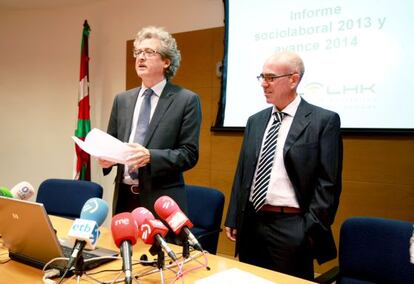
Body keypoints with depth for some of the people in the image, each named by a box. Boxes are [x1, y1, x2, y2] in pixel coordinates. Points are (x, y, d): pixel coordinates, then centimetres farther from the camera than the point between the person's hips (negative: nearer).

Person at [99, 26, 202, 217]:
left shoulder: (186, 100, -4)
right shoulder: (122, 99, 12)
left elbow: (189, 153, -9)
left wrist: (150, 156, -22)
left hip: (162, 201, -4)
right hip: (124, 197, 4)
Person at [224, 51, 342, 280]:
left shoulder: (323, 120, -7)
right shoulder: (255, 121, 10)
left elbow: (328, 182, -10)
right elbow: (242, 173, 12)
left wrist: (311, 230, -13)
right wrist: (233, 219, 9)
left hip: (291, 228, -5)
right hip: (251, 223, 5)